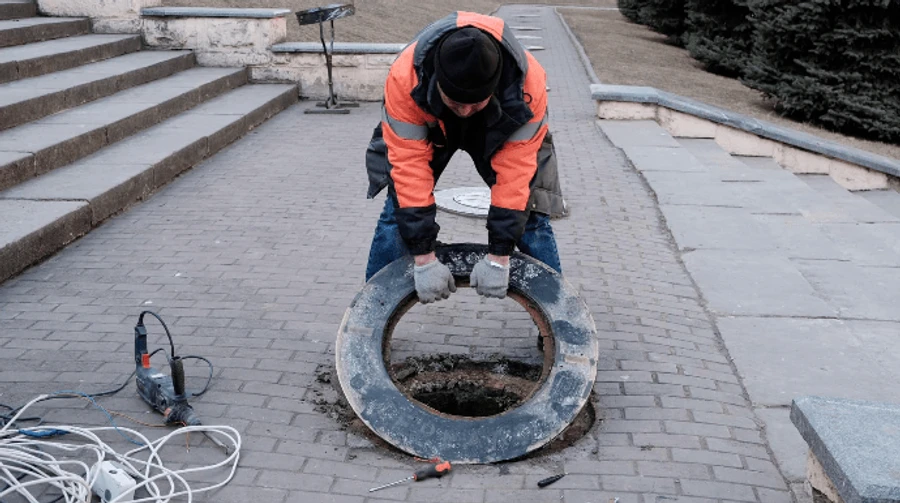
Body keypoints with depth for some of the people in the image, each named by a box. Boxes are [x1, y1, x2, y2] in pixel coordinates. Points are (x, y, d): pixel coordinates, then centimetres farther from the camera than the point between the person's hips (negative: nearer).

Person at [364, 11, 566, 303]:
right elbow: (410, 165, -37)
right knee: (398, 211, -12)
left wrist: (499, 257, -34)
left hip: (498, 131, 0)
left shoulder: (528, 81, -39)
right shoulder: (404, 76, -40)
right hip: (428, 128, 0)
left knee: (531, 212, -8)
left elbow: (514, 170, -35)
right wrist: (424, 259, -37)